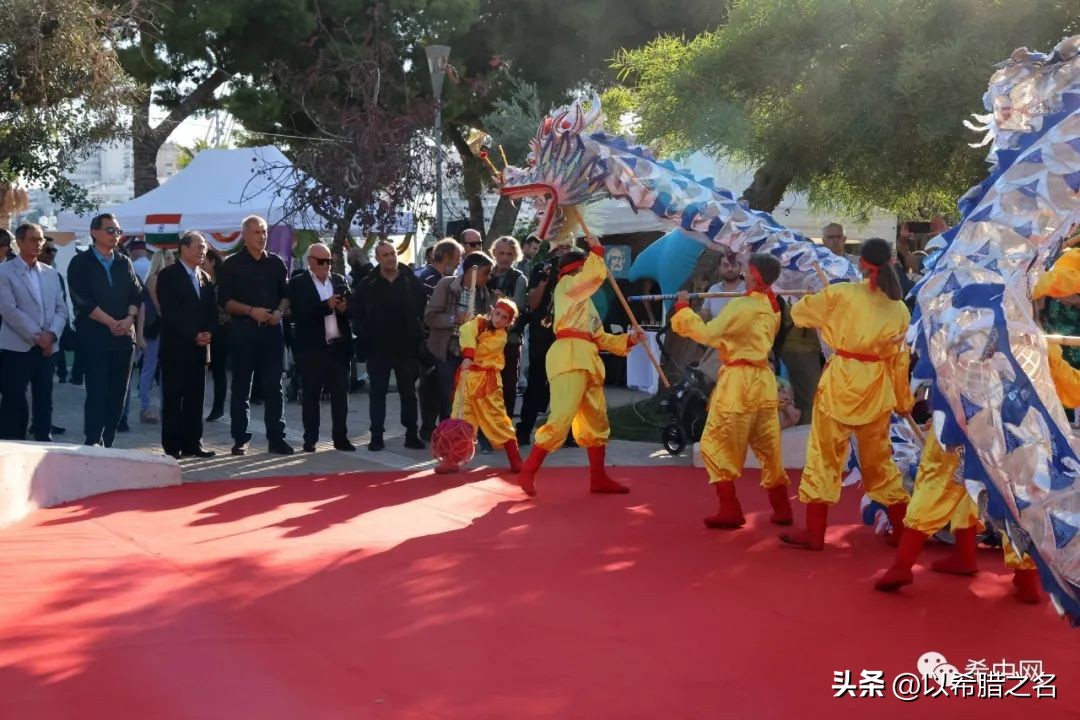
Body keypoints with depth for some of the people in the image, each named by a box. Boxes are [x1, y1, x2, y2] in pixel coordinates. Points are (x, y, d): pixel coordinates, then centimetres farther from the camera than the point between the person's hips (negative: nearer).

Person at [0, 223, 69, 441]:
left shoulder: (51, 273, 13)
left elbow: (61, 309, 9)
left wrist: (51, 334, -9)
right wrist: (36, 336, -15)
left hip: (48, 347, 5)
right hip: (18, 348, -5)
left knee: (44, 401, 8)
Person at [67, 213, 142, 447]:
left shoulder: (124, 263, 15)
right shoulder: (81, 263, 0)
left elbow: (136, 294, 9)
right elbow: (82, 300, -10)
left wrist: (128, 318, -10)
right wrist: (111, 322, -15)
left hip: (124, 337, 5)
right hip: (94, 337, -5)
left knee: (118, 394, 4)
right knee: (96, 392, -7)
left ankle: (107, 443, 10)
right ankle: (93, 444, -3)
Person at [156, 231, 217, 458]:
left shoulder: (205, 278, 17)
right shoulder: (168, 276, -3)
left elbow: (212, 312, 15)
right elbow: (170, 312, -11)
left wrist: (208, 333, -4)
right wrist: (194, 335, -14)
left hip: (200, 346, 6)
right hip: (176, 346, -6)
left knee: (195, 397, 6)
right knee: (173, 398, -3)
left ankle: (192, 443, 10)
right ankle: (172, 446, 0)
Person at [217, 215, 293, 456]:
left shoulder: (276, 263, 10)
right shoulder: (232, 265, 1)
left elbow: (285, 294, 14)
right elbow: (224, 300, -4)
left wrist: (279, 311, -7)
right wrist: (251, 311, -16)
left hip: (272, 330, 3)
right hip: (243, 330, -2)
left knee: (274, 386, 3)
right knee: (241, 386, 3)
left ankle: (276, 438, 7)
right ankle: (240, 439, 10)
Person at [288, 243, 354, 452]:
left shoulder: (340, 280, 14)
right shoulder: (298, 284, 0)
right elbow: (299, 314, -13)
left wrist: (344, 308, -8)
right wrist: (326, 306, -20)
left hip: (338, 346, 4)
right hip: (312, 348, -3)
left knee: (340, 394, 4)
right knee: (311, 396, 3)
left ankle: (340, 437, 10)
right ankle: (310, 440, 9)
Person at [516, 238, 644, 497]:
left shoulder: (584, 300, 28)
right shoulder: (566, 285, 3)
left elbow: (600, 337, 24)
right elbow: (597, 273, -12)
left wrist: (629, 340, 14)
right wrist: (597, 249, 5)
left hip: (586, 360, 10)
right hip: (570, 356, -10)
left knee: (597, 421, 14)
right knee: (562, 417, -19)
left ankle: (598, 478, 22)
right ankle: (528, 472, -15)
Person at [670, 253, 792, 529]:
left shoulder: (742, 306, -16)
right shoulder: (771, 306, 10)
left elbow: (707, 333, -21)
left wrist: (683, 307, -13)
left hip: (739, 381, -8)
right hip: (764, 379, 8)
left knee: (716, 445, 2)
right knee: (768, 448, 15)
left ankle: (730, 510, 0)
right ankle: (782, 509, 19)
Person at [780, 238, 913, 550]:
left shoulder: (842, 294, -7)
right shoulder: (900, 308, 3)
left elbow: (799, 311, 6)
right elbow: (899, 359, 8)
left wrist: (825, 315, 28)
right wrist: (903, 401, 18)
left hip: (841, 381, -4)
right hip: (877, 387, 4)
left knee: (825, 455, 4)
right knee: (879, 459, 17)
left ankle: (815, 532, 6)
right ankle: (902, 529, 22)